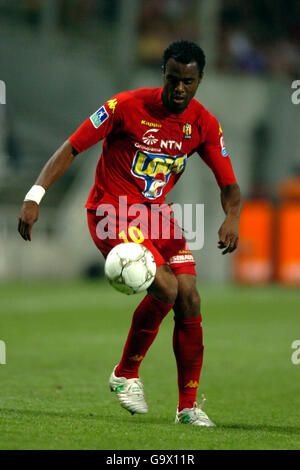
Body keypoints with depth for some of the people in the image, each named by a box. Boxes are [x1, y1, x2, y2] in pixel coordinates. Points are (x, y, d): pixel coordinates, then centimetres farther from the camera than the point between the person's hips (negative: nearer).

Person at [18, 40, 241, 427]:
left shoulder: (204, 124, -2)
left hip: (157, 213, 5)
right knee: (165, 288, -24)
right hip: (110, 211, -5)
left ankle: (188, 406, 4)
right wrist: (35, 196, -23)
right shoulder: (128, 106, -15)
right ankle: (125, 375, -1)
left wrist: (231, 217, -21)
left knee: (189, 300, -8)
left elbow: (228, 184, 3)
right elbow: (71, 148, -13)